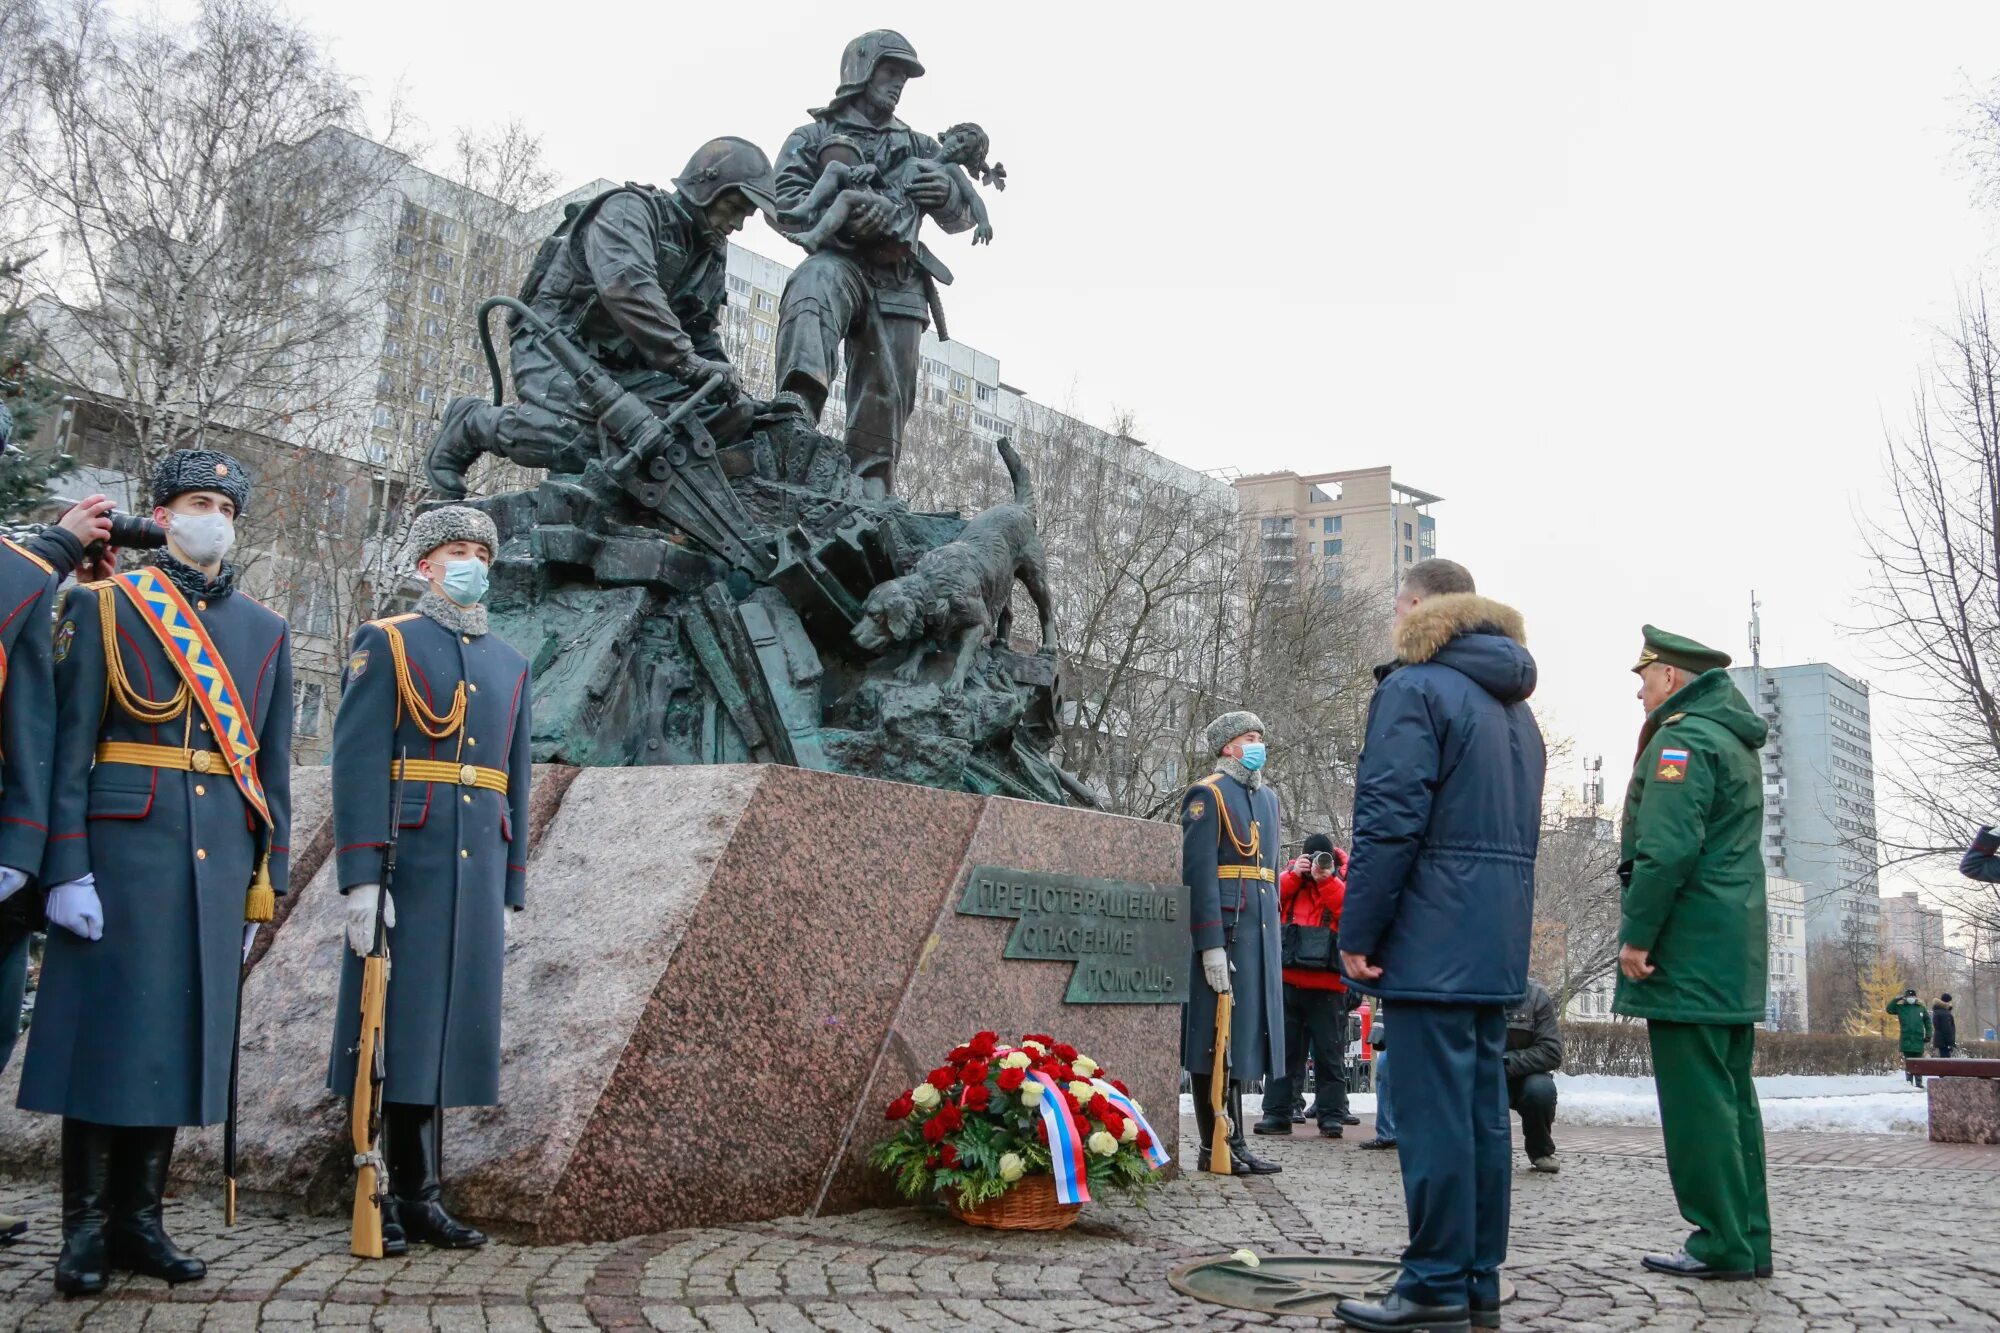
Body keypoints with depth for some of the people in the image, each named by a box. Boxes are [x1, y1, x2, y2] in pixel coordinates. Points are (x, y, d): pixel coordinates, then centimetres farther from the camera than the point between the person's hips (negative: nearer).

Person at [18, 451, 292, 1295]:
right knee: (105, 1034, 1)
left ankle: (140, 1220, 18)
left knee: (181, 1036, 7)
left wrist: (265, 881, 9)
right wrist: (67, 871, -11)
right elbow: (68, 747, -3)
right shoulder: (102, 608, 3)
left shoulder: (265, 632, 13)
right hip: (123, 852, -3)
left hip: (218, 863, 4)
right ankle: (85, 1231, 11)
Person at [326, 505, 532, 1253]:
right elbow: (356, 762, -7)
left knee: (441, 1029, 7)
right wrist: (360, 877, -16)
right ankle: (378, 1200, 8)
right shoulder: (384, 643, 1)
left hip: (475, 874, 5)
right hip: (403, 862, -5)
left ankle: (421, 1199, 14)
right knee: (388, 1027, -1)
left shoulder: (509, 663, 17)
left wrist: (511, 891, 12)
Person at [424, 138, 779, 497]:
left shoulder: (711, 253, 14)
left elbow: (704, 335, 17)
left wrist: (728, 385, -2)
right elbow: (628, 289, -31)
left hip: (620, 365, 7)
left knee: (727, 413, -15)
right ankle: (469, 423, -5)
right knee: (569, 442, -35)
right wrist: (686, 362, -38)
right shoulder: (630, 210, -12)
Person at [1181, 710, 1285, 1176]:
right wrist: (1211, 944, -19)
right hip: (1222, 929, -8)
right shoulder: (1208, 795, -6)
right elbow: (1198, 873, -13)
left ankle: (1236, 1142, 17)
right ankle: (1213, 1147, 2)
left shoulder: (1267, 797, 20)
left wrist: (1273, 934, 18)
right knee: (1217, 1037, -3)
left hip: (1260, 929, 8)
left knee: (1244, 1033, 10)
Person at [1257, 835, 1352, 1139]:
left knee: (1330, 1053, 3)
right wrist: (1294, 875, -12)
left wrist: (1326, 880, -18)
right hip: (1288, 981, 2)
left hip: (1328, 985, -2)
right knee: (1283, 1048, 6)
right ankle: (1277, 1113, 10)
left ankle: (1331, 1116, 9)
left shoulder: (1344, 880, 4)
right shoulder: (1290, 875, 10)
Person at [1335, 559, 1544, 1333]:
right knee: (1483, 1109, 11)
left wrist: (1356, 933, -12)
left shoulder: (1414, 688, -9)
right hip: (1499, 944, 9)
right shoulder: (1516, 706, 20)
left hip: (1433, 940, -9)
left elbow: (1390, 821, -17)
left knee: (1434, 1112, -4)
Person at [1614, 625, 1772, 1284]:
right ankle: (1747, 1241, 17)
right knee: (1732, 1094, 12)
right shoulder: (1736, 742, 20)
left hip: (1688, 951, -10)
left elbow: (1669, 849, -22)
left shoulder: (1682, 740, -12)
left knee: (1696, 1098, -5)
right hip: (1736, 954, 10)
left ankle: (1721, 1244, -1)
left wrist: (1637, 934, -18)